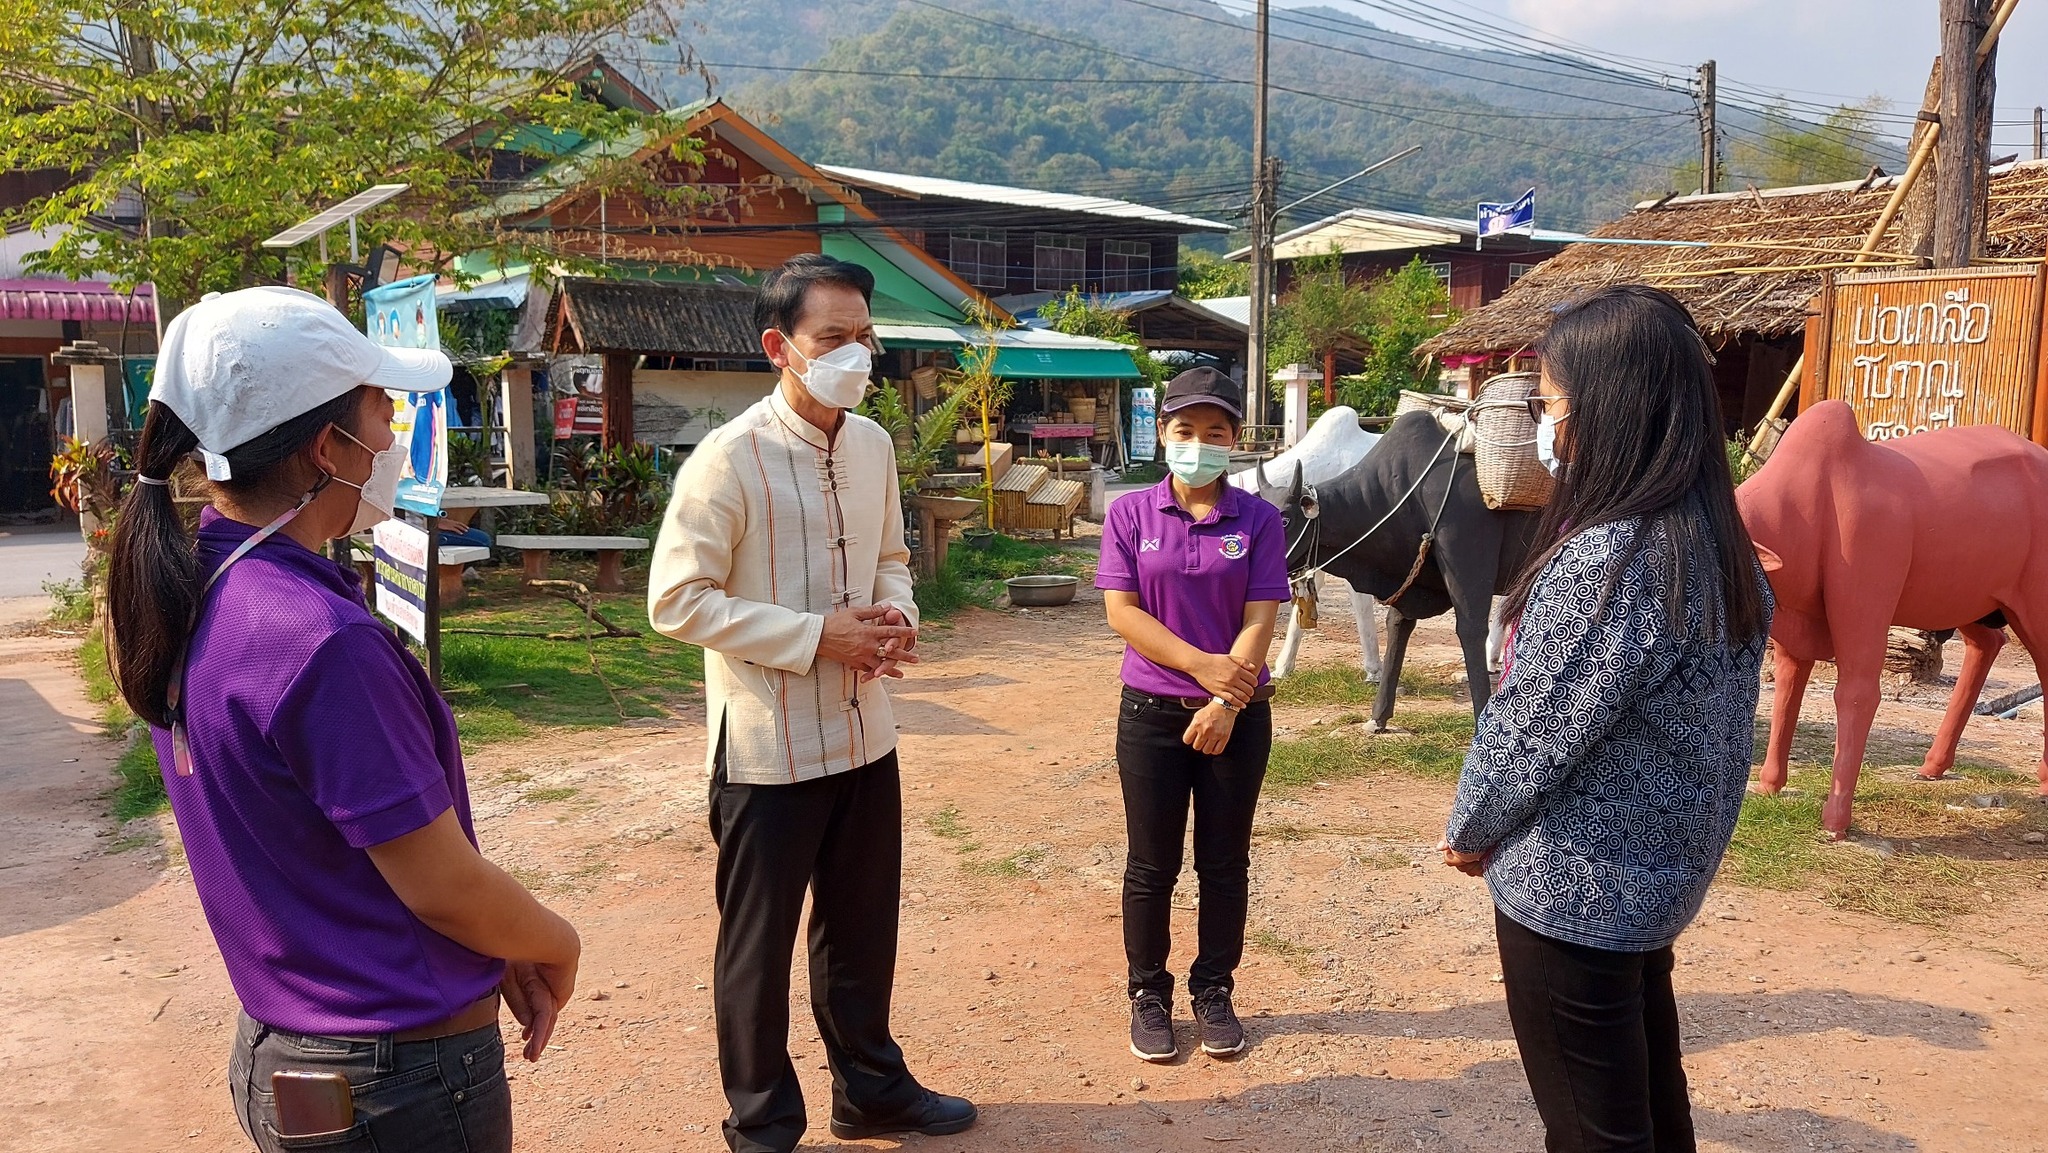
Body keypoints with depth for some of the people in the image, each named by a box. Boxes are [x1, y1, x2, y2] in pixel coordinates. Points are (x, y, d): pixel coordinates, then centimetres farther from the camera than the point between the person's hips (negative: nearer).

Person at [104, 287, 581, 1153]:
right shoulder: (320, 640, -28)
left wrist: (502, 955, 4)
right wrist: (559, 947, -2)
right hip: (402, 1081, -8)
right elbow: (444, 888, -22)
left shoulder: (185, 593, 0)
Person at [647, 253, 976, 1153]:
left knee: (862, 929, 20)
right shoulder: (730, 458, -17)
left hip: (863, 735, 6)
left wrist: (898, 614, -5)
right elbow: (676, 600, -17)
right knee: (758, 943, 10)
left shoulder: (873, 444, 4)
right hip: (769, 748, -6)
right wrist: (817, 636, -21)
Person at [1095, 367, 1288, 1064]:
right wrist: (1201, 664, -16)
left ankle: (1214, 991, 28)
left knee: (1225, 863, 12)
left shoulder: (1259, 520, -3)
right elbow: (1122, 612, -8)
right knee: (1152, 865, 9)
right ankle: (1149, 995, 25)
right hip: (1152, 715, 0)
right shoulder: (1130, 515, -2)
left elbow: (1259, 620, -7)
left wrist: (1227, 702, -18)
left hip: (1238, 717, 0)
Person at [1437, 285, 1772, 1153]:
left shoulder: (1605, 561, -28)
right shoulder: (1715, 542, 1)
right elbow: (1716, 720, 8)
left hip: (1574, 889, -9)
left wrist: (1470, 830, -2)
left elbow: (1530, 729, -21)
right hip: (1660, 873, 9)